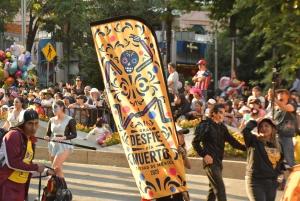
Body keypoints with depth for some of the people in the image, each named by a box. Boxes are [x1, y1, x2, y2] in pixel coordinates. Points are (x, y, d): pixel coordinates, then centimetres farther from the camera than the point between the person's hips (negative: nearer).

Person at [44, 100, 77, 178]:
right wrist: (47, 137, -10)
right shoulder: (52, 120, 8)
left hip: (64, 146, -6)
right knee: (58, 169, 10)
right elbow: (48, 133, 15)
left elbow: (74, 134, -6)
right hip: (53, 145, 6)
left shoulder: (69, 120, -7)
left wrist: (63, 138, -21)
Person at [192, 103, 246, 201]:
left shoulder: (222, 127, 11)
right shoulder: (206, 126, -10)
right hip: (211, 161, -8)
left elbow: (231, 140, 9)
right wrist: (204, 155, -16)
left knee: (213, 188, 13)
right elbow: (195, 142, -9)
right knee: (220, 187, -13)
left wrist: (245, 148, -2)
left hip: (218, 161, 8)